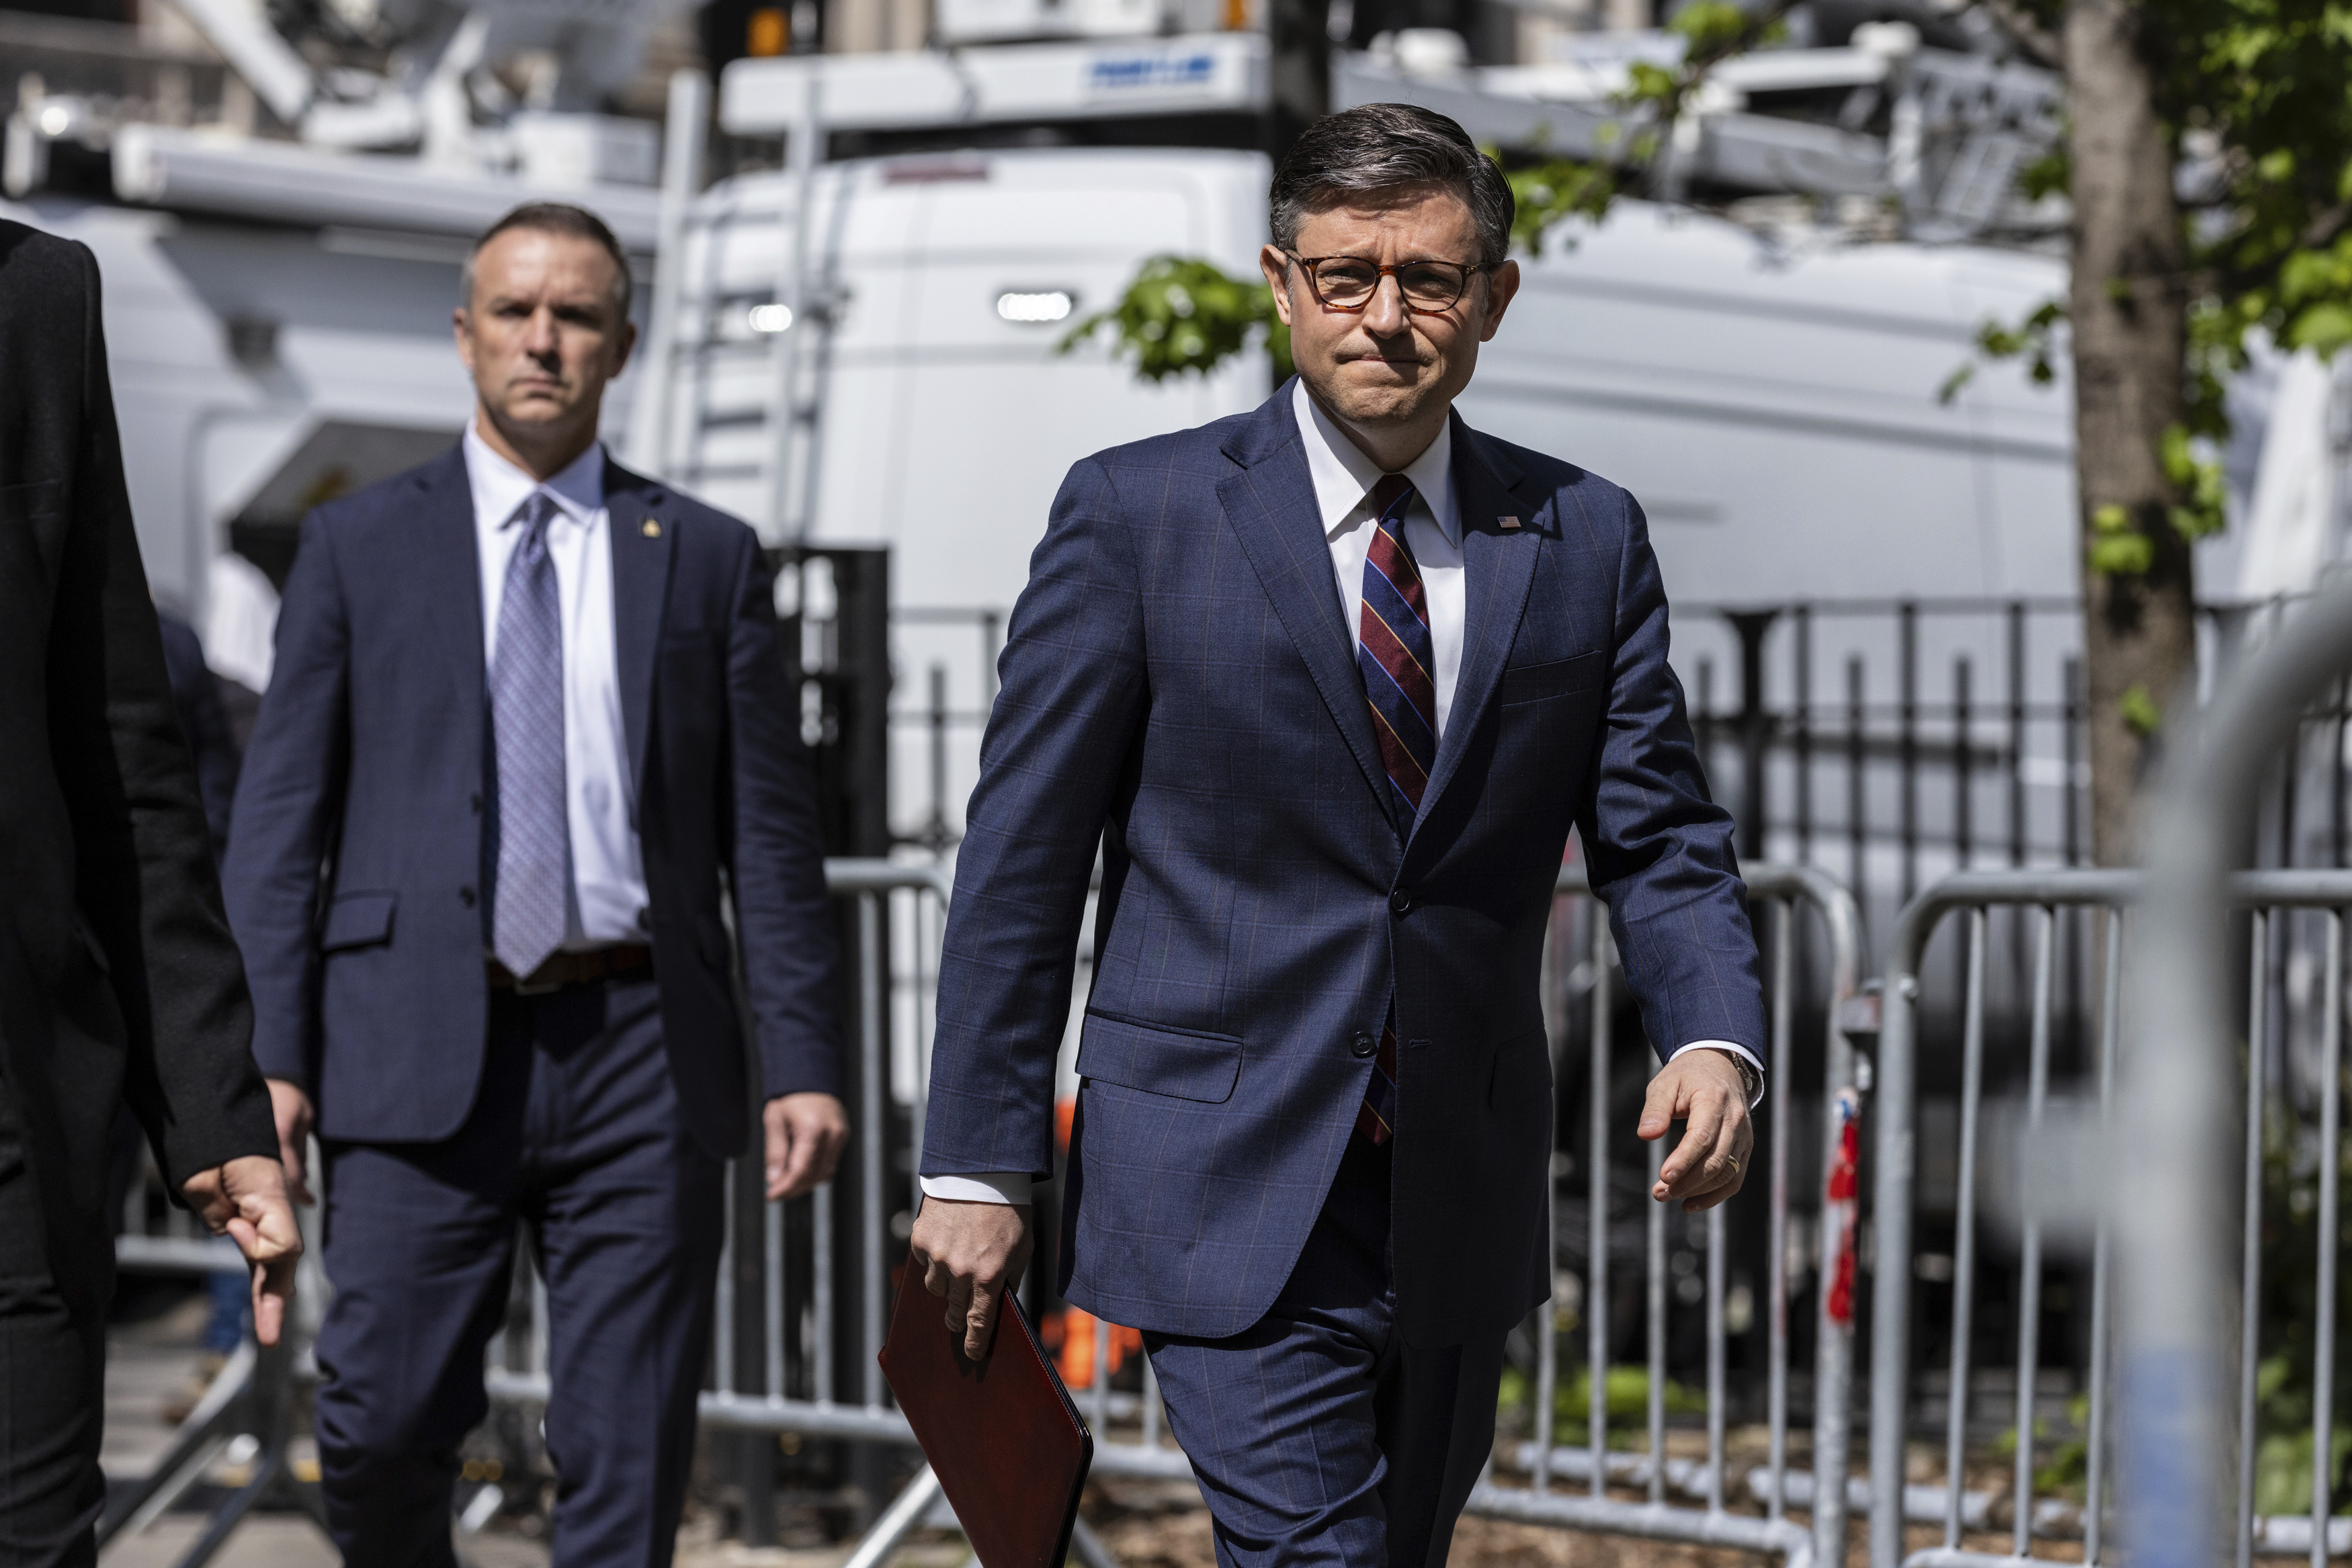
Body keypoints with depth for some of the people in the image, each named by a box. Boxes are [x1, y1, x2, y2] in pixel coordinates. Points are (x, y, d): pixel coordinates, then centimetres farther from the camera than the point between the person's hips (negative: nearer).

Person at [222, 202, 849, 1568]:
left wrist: (804, 1061, 0)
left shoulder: (708, 558, 11)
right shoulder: (359, 546, 10)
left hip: (641, 1050, 1)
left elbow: (770, 830, 8)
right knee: (385, 1427, -5)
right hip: (420, 1047, 0)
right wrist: (267, 1052, -5)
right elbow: (281, 816, 6)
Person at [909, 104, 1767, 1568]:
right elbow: (1021, 856, -2)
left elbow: (1661, 840, 5)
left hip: (1464, 1212, 4)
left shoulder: (1586, 539, 6)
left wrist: (1718, 1043, -16)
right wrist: (978, 1167, -5)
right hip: (1231, 1196, -4)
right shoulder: (1138, 513, -3)